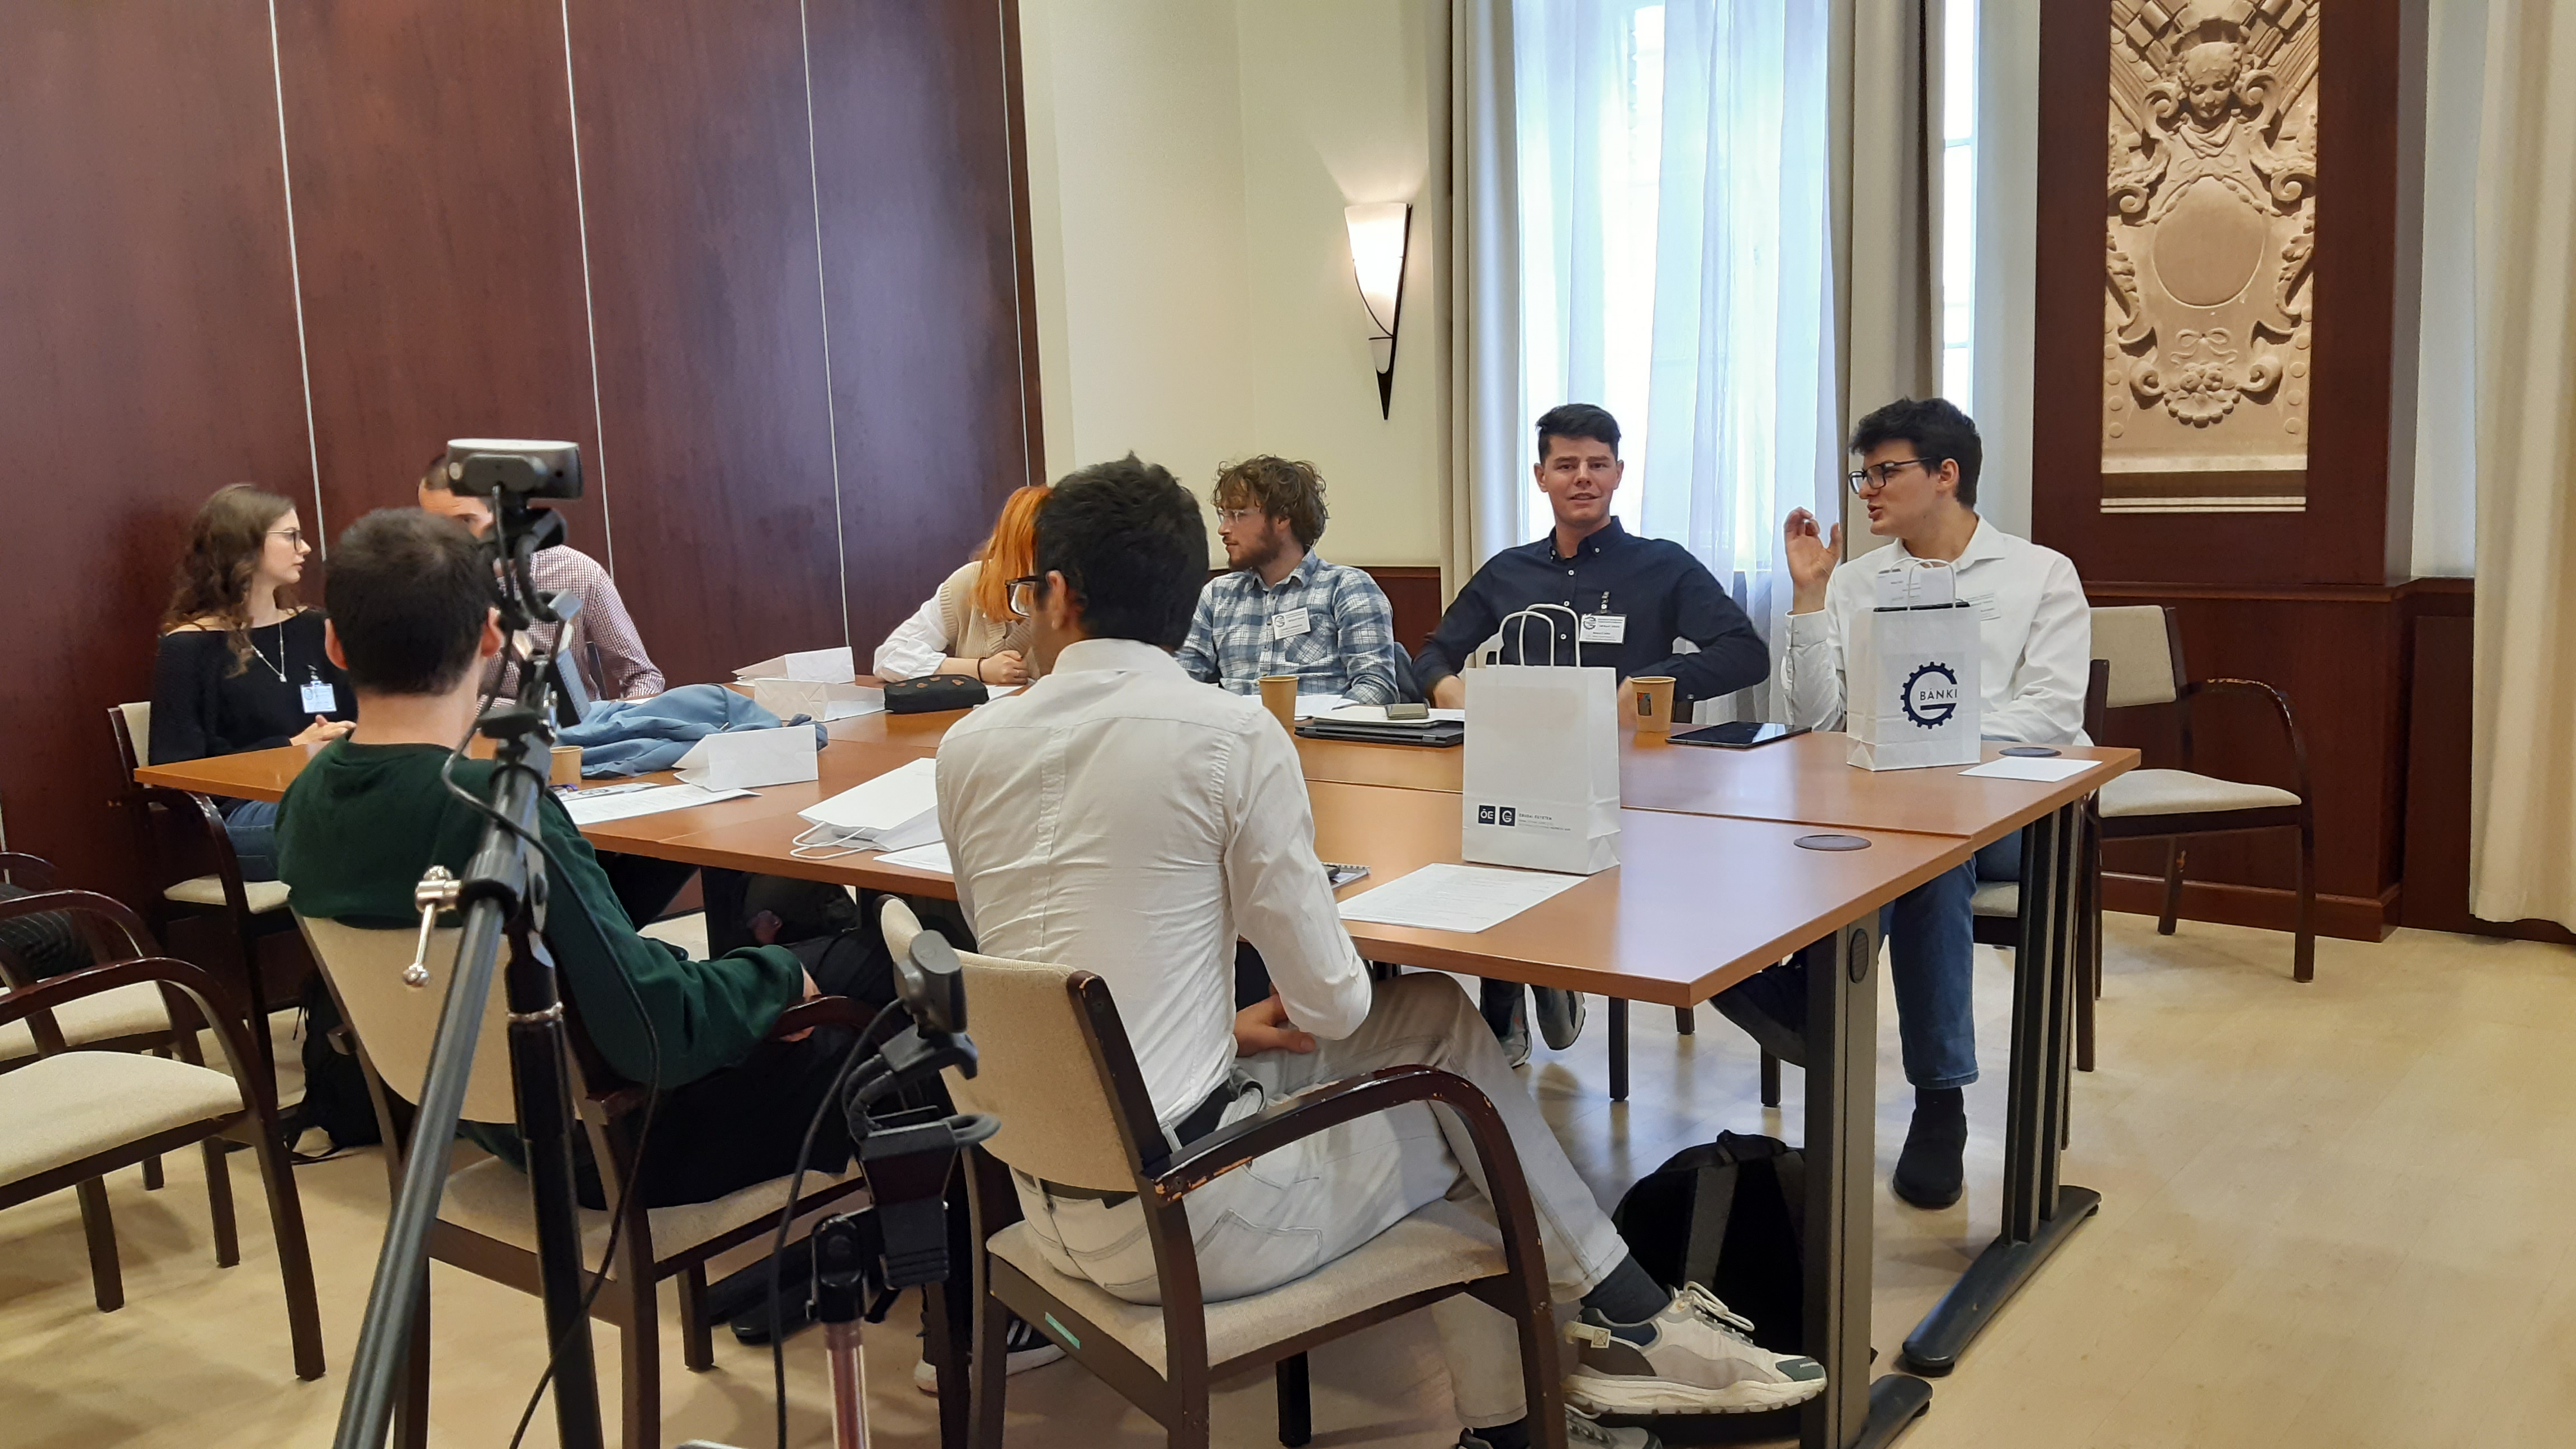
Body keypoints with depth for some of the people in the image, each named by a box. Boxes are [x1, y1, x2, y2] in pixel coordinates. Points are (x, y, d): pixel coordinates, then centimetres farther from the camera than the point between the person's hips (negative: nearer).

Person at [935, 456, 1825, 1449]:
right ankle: (1632, 1318, 30)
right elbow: (1332, 1002, -10)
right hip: (1182, 1218, -5)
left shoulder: (968, 748, 1)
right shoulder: (1230, 734, -13)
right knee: (1439, 1020, 20)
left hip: (1049, 1202, 5)